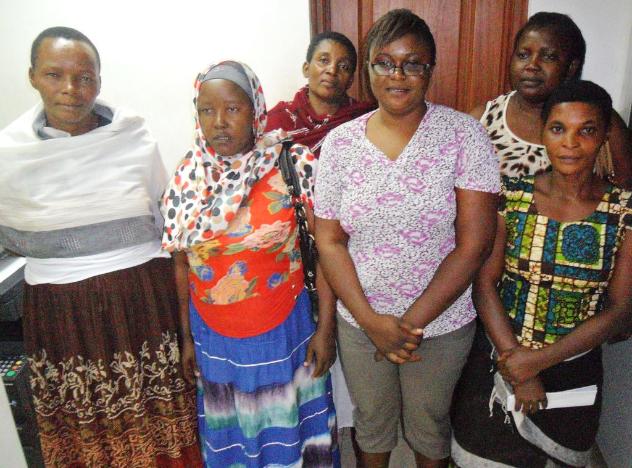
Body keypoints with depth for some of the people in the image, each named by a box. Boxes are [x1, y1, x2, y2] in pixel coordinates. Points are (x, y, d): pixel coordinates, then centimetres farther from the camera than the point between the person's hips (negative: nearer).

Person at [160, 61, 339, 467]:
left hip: (284, 333, -2)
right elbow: (183, 264, 4)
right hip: (215, 338, 3)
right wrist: (187, 336, 8)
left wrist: (326, 327, -8)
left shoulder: (296, 165, -13)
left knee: (288, 431, 17)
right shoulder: (187, 178, -4)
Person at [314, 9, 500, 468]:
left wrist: (411, 323, -16)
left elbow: (474, 243, -16)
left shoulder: (465, 135, -13)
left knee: (430, 422, 23)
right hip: (359, 321, 2)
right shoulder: (339, 142, -6)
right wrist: (370, 320, -13)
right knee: (371, 418, 24)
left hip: (443, 322, -1)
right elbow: (329, 240, -5)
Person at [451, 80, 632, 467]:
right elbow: (485, 282, -10)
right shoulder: (512, 196, -8)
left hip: (574, 369, 1)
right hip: (500, 359, 0)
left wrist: (540, 359, -16)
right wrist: (517, 371, -15)